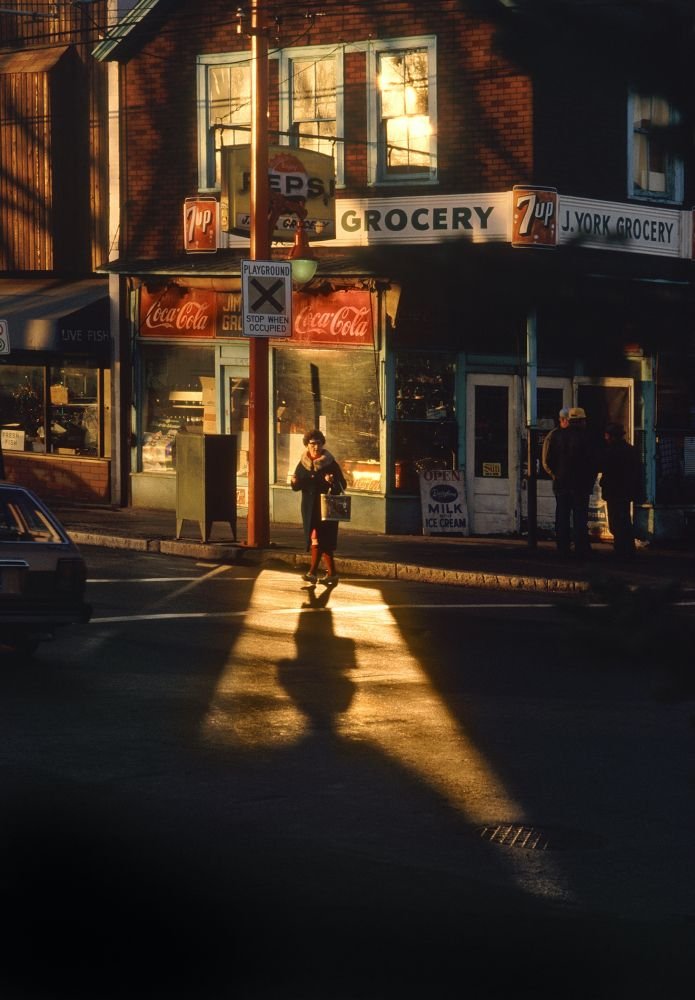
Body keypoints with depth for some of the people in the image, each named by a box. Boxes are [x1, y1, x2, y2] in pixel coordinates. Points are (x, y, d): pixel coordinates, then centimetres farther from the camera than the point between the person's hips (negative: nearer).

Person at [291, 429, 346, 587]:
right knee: (319, 540, 5)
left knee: (318, 539, -7)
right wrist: (295, 482, -13)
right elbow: (296, 487, 10)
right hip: (310, 508, 4)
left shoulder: (331, 464, -6)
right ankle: (331, 573, 12)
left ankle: (313, 572, 0)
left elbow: (343, 485, -5)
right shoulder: (303, 464, 6)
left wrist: (333, 482, -26)